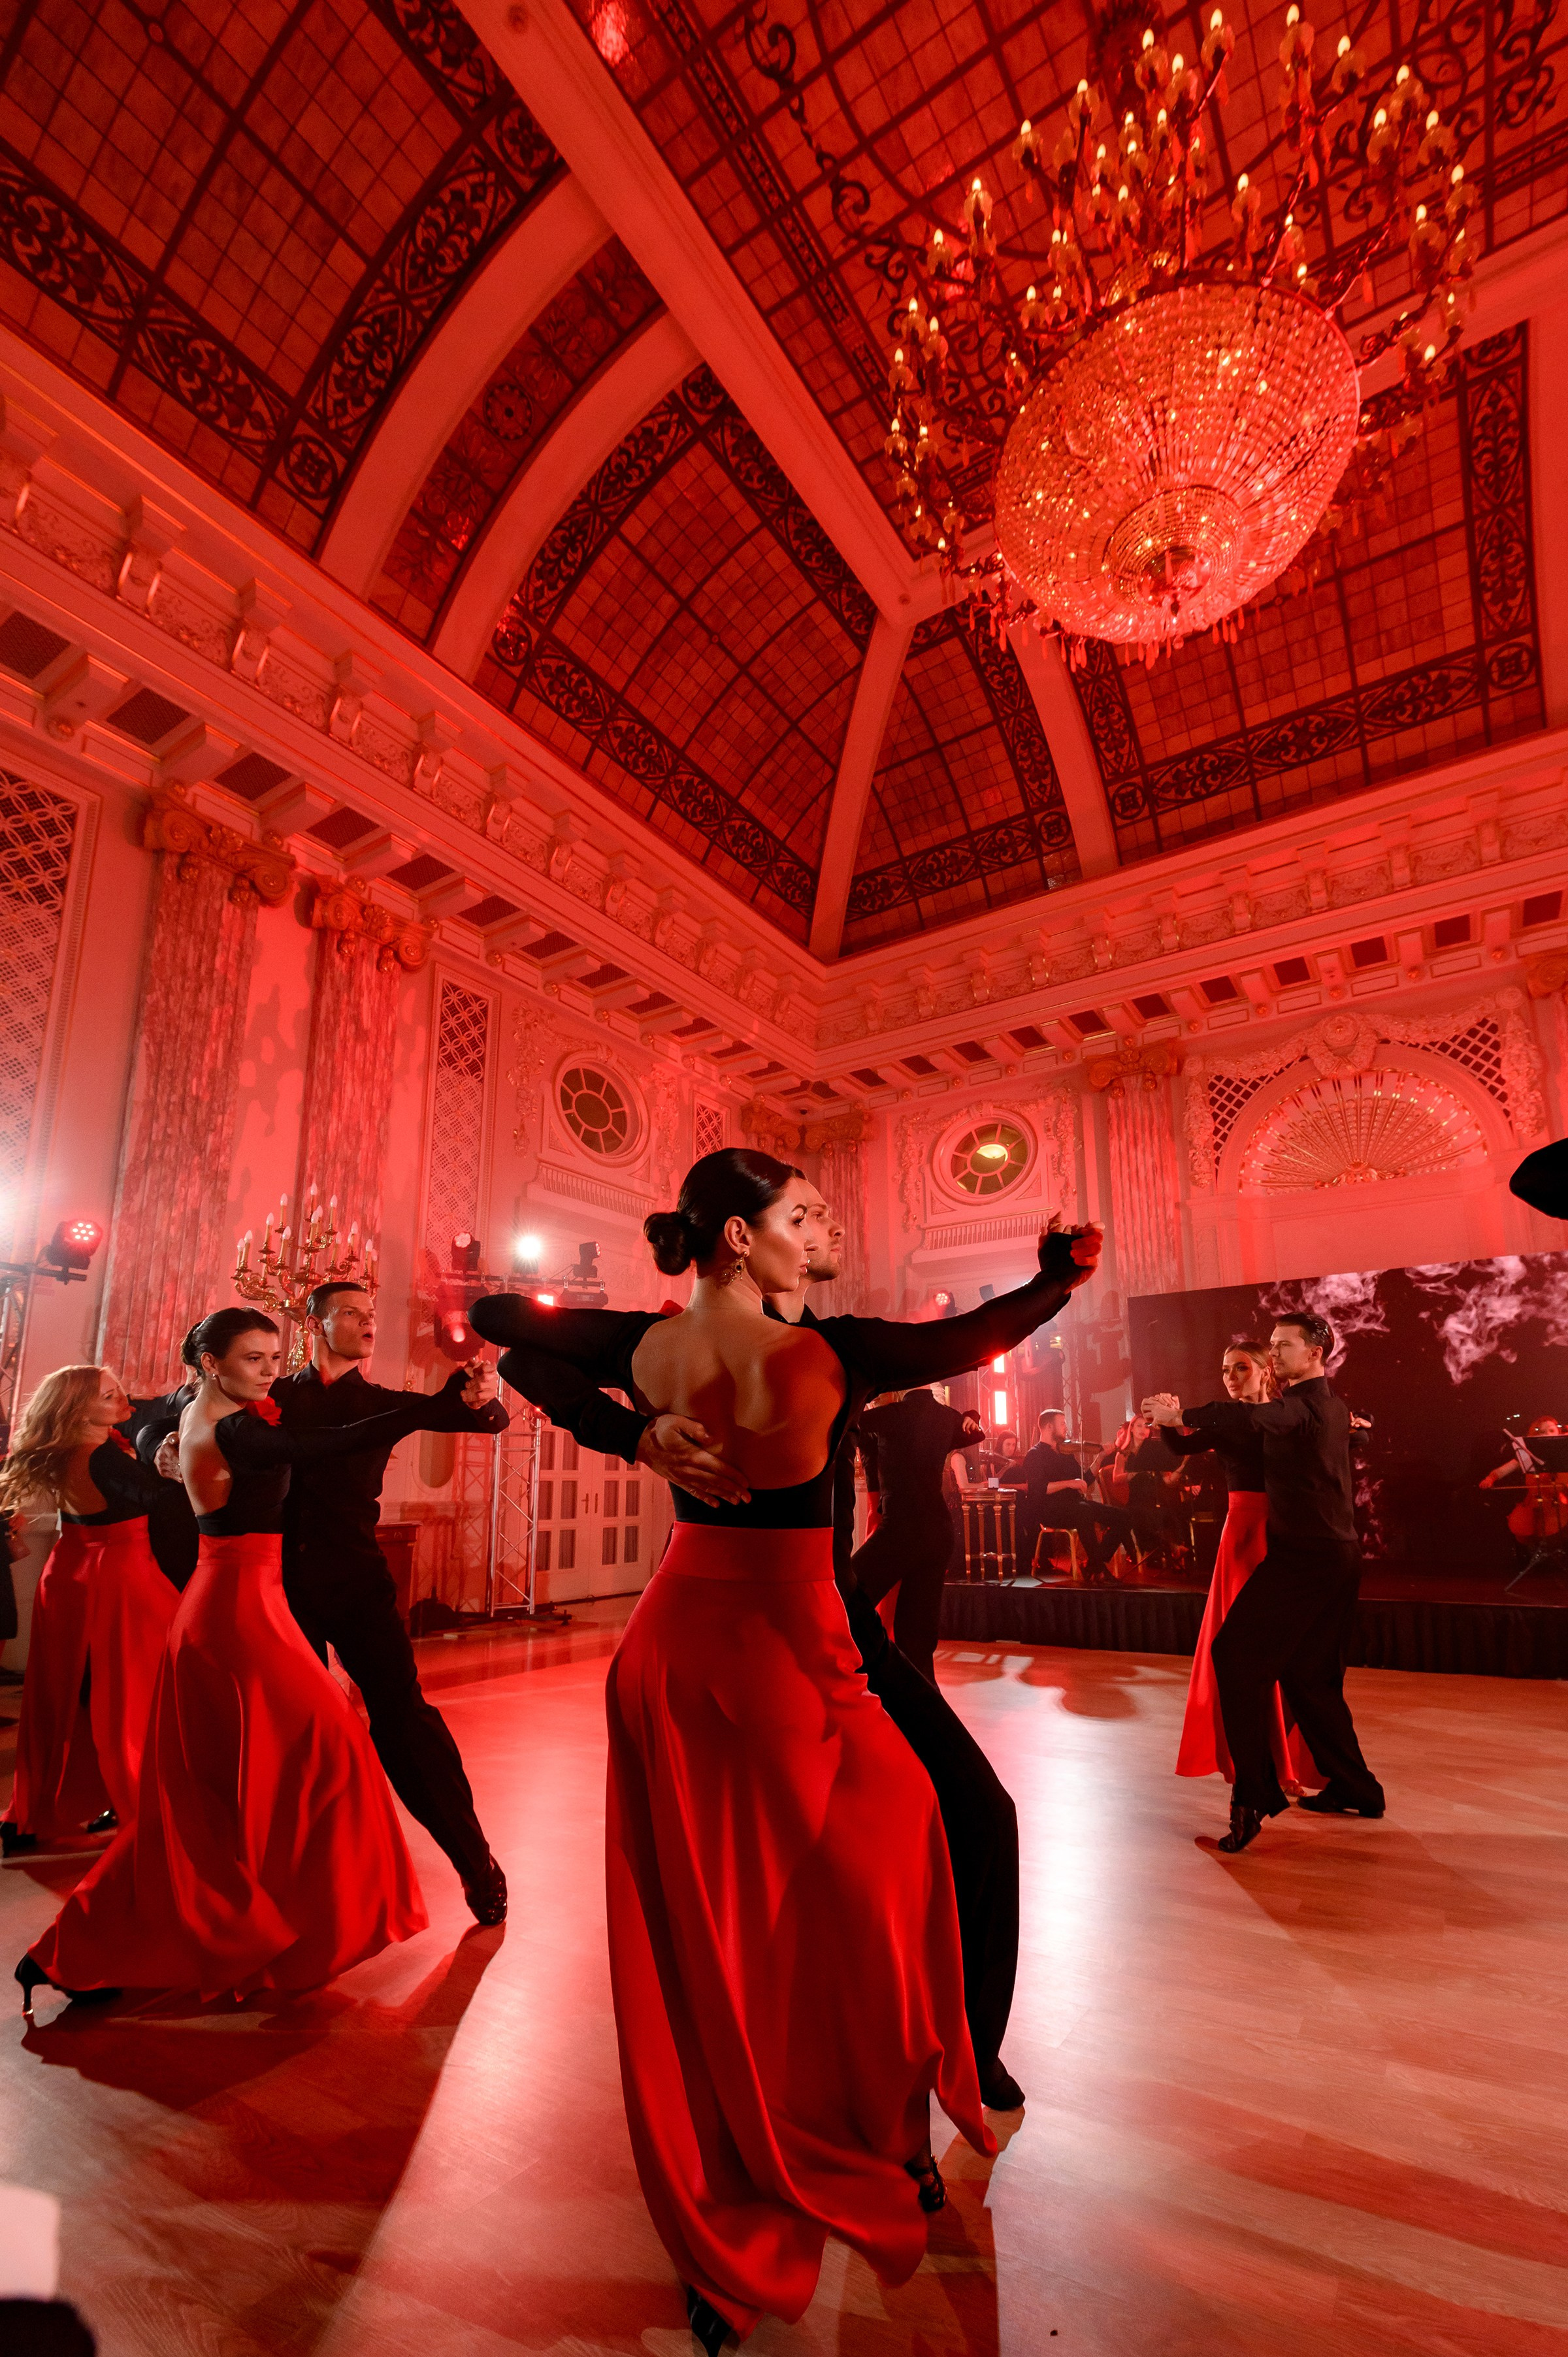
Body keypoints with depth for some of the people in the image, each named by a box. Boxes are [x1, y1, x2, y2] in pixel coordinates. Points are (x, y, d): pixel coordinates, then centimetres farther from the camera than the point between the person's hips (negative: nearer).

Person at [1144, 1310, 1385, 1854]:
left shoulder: (1303, 1405, -14)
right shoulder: (1331, 1406, 16)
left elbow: (1250, 1420, -35)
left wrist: (1182, 1415, -32)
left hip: (1303, 1558, -10)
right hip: (1334, 1556, 10)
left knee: (1235, 1654, -9)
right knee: (1308, 1676, 18)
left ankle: (1255, 1793, -6)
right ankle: (1353, 1789, 26)